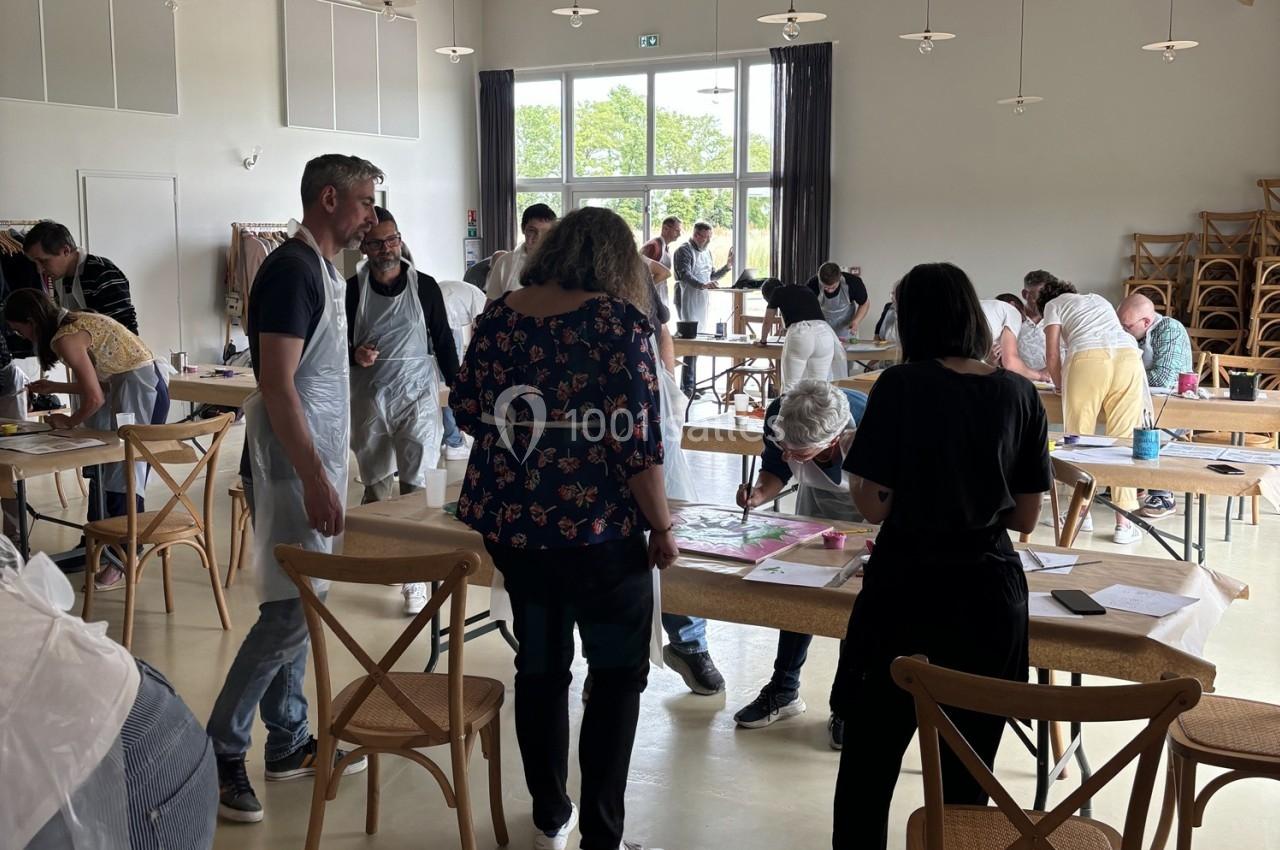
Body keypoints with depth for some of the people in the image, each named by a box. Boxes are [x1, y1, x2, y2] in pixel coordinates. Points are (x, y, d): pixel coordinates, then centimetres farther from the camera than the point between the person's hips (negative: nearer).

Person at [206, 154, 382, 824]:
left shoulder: (323, 269, 14)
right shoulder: (291, 269, -15)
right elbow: (276, 384, -21)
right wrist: (315, 480, -23)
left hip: (315, 464, 10)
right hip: (291, 468, -9)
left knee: (299, 606, 13)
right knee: (291, 611, -7)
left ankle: (289, 743, 23)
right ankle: (219, 754, 5)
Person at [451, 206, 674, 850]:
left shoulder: (500, 314, 4)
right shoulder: (618, 320, -12)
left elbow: (466, 410, 10)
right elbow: (636, 441, -16)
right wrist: (661, 527, -5)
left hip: (510, 521, 5)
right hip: (596, 528, -5)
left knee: (539, 664, 17)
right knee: (618, 673, 10)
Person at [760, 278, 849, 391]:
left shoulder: (777, 293, 19)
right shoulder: (806, 290, 32)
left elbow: (767, 322, 29)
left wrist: (763, 340, 47)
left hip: (799, 333, -4)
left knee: (790, 386, 6)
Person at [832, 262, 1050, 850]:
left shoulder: (901, 386, -10)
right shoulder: (1020, 394, 1)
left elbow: (874, 507, -10)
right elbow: (1026, 517, 5)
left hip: (908, 588, -3)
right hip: (991, 594, 4)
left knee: (869, 764, 11)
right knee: (968, 770, 15)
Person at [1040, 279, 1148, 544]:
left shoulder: (1053, 305, 24)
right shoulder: (1099, 299, 39)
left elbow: (1053, 355, 14)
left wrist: (1060, 385, 30)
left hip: (1087, 358, -4)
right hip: (1128, 356, 4)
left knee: (1080, 436, 9)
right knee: (1123, 439, 2)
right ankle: (1124, 522, -1)